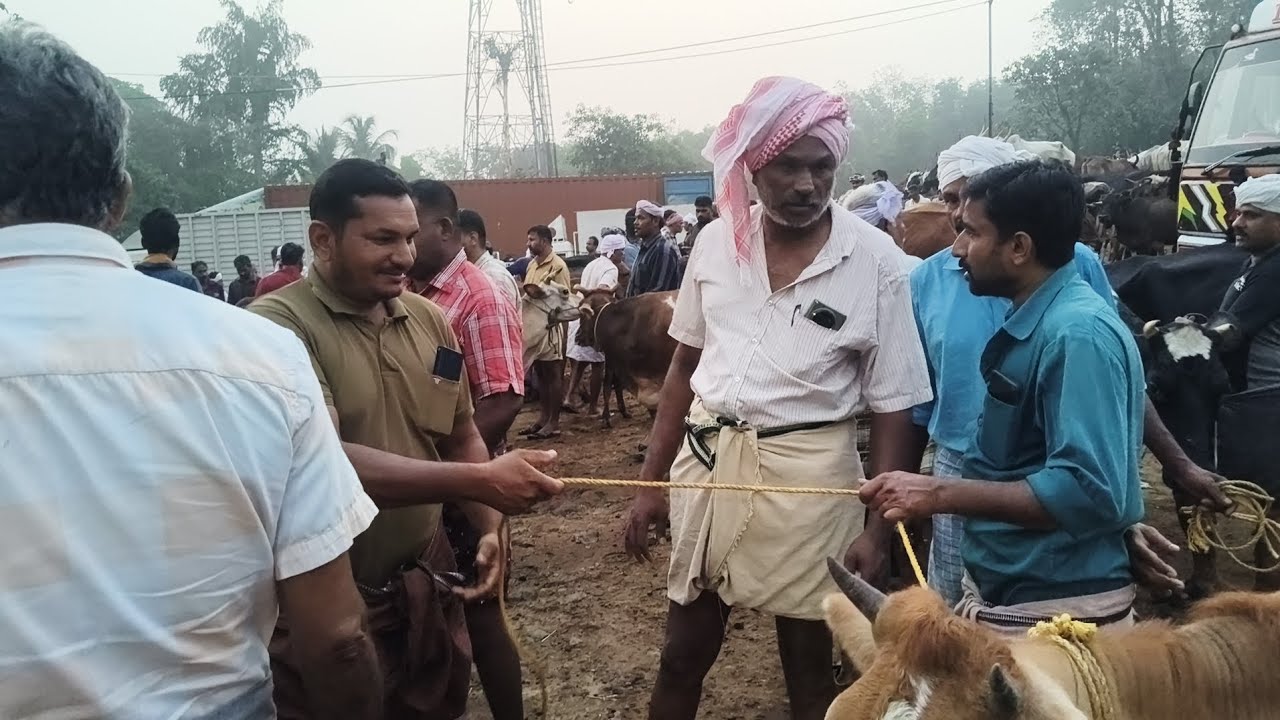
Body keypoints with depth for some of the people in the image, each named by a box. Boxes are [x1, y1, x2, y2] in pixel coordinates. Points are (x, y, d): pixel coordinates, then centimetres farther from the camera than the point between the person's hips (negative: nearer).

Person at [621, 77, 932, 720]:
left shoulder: (875, 260, -9)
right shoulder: (716, 241, 0)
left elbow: (891, 404, -5)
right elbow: (686, 363, 8)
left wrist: (877, 527, -11)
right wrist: (651, 480, 8)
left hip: (808, 472, -3)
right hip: (706, 459, 3)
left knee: (808, 664, 13)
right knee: (683, 652, 16)